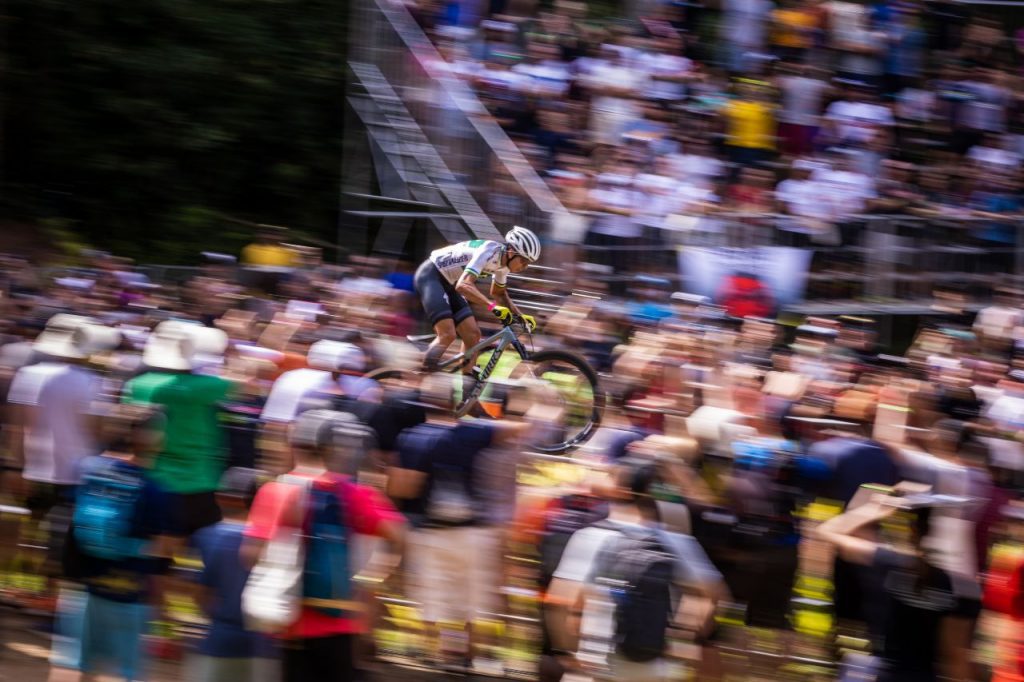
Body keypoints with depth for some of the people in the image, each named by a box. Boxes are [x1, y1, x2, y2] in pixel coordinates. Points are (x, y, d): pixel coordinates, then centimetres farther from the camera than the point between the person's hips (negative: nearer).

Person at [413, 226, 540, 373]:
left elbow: (498, 293, 20)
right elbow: (463, 285, -40)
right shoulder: (489, 252, -28)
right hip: (430, 275, -9)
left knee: (473, 334, 1)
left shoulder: (504, 262, 0)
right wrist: (492, 306, -49)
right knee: (448, 334, -22)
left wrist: (520, 316, 8)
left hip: (447, 283, 9)